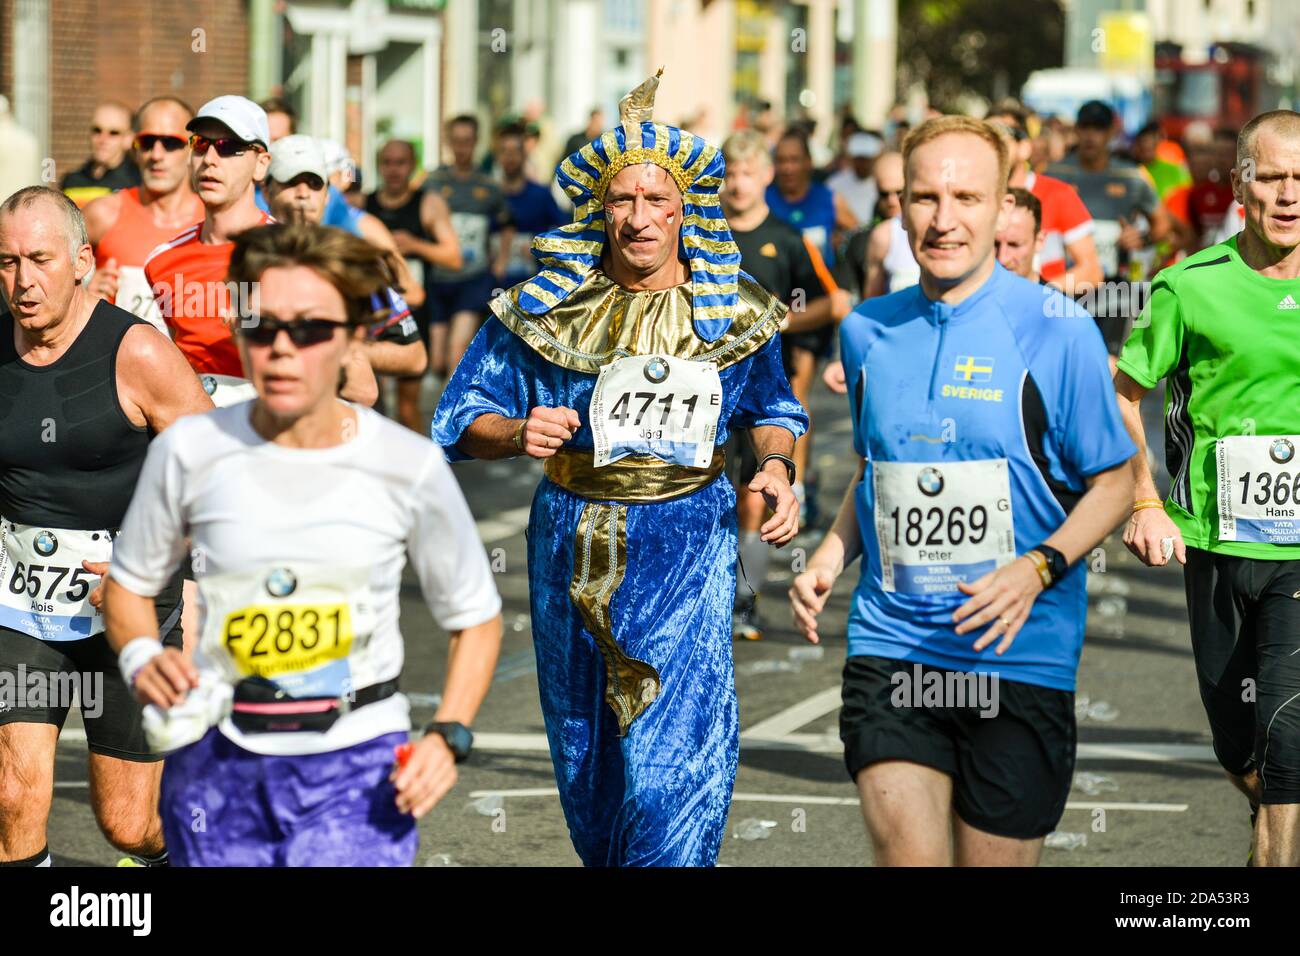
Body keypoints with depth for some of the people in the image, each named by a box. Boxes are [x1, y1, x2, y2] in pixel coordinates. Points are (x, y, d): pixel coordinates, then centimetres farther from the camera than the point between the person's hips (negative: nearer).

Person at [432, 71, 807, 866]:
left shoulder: (734, 310, 0)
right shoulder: (547, 307, -2)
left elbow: (770, 407, 18)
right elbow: (463, 419, 1)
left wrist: (776, 467, -3)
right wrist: (519, 433, -20)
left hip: (686, 544, -2)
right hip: (573, 547, 2)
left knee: (675, 749, -16)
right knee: (585, 748, 15)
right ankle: (604, 858, 38)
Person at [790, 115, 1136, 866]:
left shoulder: (1058, 330, -6)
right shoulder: (869, 331, 8)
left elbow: (1114, 484, 0)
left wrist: (1038, 569, -17)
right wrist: (833, 552, 6)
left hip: (1018, 657, -2)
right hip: (890, 643, 2)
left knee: (995, 859, 4)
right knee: (907, 853, -11)